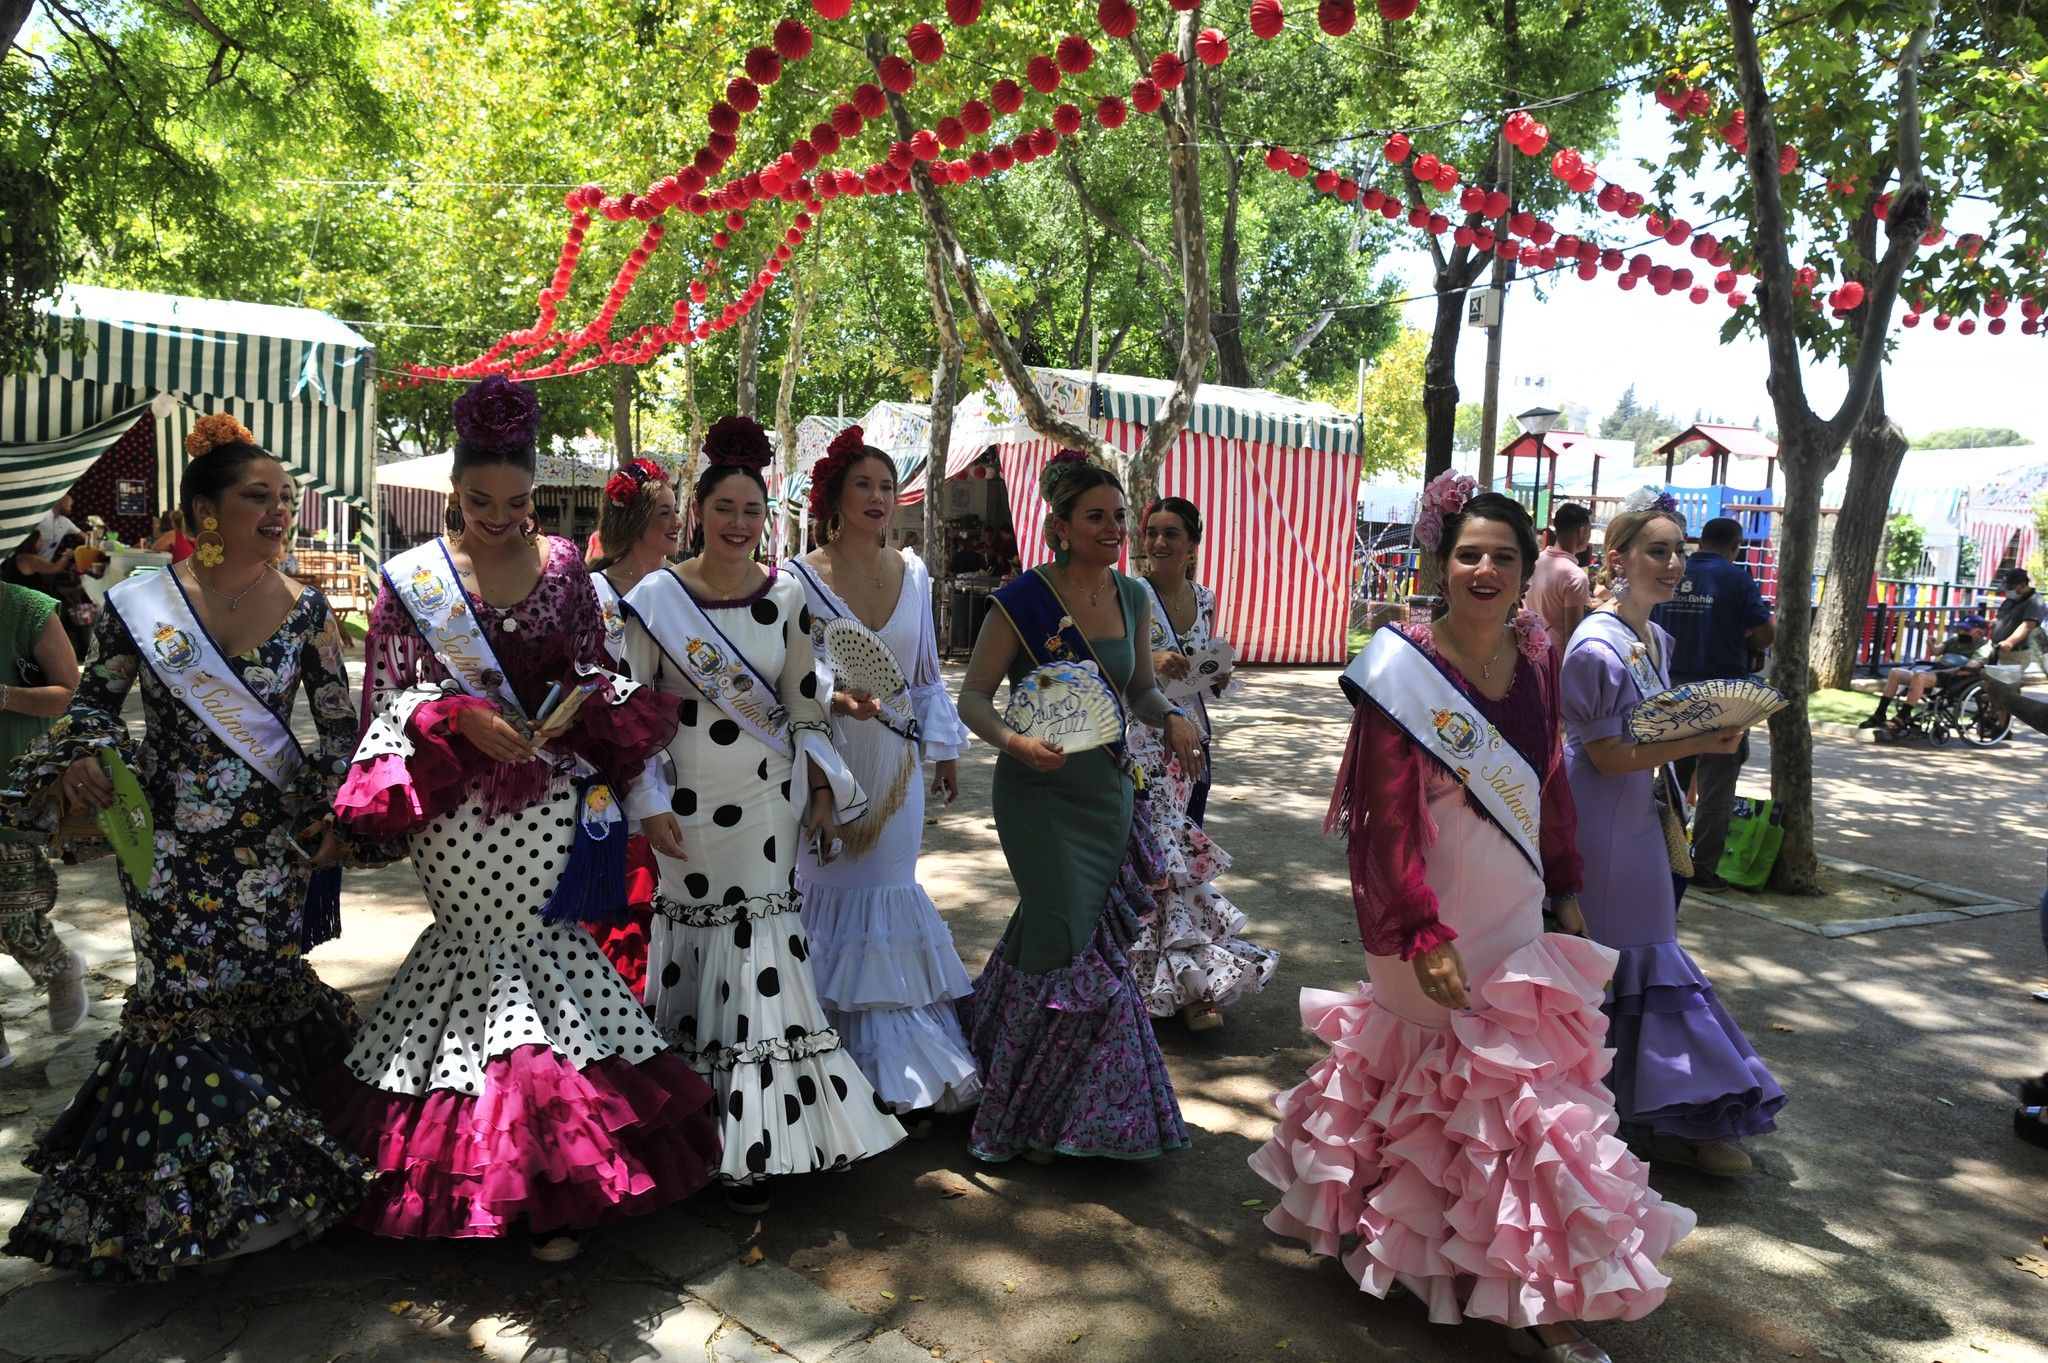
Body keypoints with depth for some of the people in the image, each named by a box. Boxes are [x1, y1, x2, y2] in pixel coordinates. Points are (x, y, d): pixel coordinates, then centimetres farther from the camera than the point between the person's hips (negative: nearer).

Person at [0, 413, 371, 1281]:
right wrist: (80, 755, -10)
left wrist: (332, 817, -2)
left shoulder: (305, 610, -3)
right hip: (169, 840, 0)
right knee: (186, 996, 3)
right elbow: (94, 700, 9)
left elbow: (340, 725, 3)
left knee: (251, 990, 5)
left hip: (272, 841, 0)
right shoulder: (141, 603, -5)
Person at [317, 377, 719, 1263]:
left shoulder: (564, 565, 6)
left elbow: (594, 674, 10)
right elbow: (387, 697, -1)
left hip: (551, 801, 1)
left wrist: (576, 708, -11)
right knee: (531, 953, 2)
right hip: (457, 809, -1)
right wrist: (460, 718, -18)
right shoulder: (413, 579, 0)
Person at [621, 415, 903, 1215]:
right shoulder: (656, 597, -2)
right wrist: (648, 806, -6)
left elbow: (805, 706, 10)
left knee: (761, 960, 3)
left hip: (767, 804, 2)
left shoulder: (786, 598, 5)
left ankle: (753, 1141, 15)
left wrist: (824, 792, 6)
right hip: (688, 806, -2)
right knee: (693, 947, 4)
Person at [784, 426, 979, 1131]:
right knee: (832, 891, -1)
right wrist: (835, 700, -24)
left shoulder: (913, 572, 8)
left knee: (891, 890, 7)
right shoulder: (800, 577, -6)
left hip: (898, 756, 4)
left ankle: (899, 1076, 18)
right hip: (830, 757, -4)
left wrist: (944, 749, 13)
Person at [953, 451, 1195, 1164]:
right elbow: (973, 696, -10)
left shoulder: (1133, 598, 5)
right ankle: (1042, 1116, 16)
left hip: (1108, 788, 6)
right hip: (1039, 788, -6)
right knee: (1077, 947, -5)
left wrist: (1173, 718, -5)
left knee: (1061, 936, 14)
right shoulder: (1023, 600, -13)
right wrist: (1015, 742, -29)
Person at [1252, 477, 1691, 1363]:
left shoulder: (1534, 657, 1)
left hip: (1518, 916, 6)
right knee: (1501, 1095, 1)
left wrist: (1566, 887, 14)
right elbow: (1389, 817, -19)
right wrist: (1423, 936, -21)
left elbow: (1550, 783, 12)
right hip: (1441, 928, -6)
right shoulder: (1405, 669, -18)